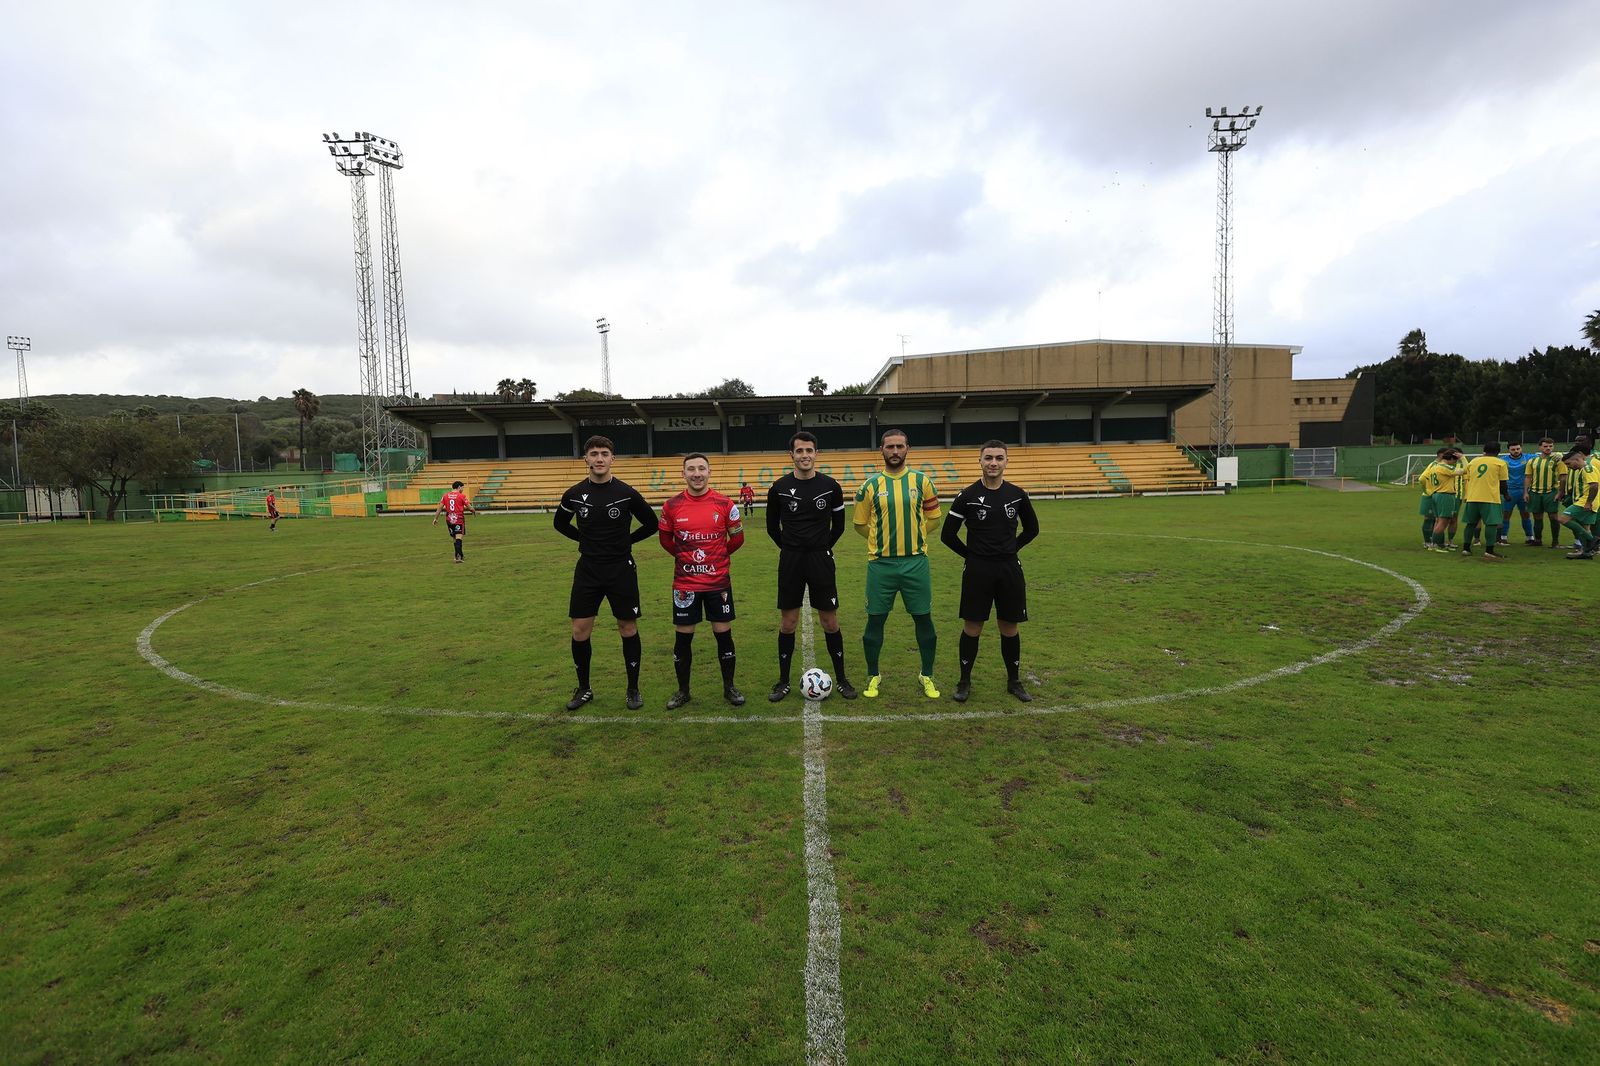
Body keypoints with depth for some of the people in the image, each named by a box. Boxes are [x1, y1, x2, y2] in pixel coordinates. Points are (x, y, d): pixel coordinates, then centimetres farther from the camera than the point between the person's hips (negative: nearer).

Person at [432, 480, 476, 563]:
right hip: (459, 519, -5)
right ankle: (458, 555, -26)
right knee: (458, 537, -11)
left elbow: (440, 507, 6)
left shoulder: (445, 496, 8)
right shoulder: (461, 496, -5)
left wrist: (435, 518, 11)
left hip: (449, 520, 5)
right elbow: (469, 507, -3)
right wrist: (474, 512, 17)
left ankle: (460, 556, 24)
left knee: (455, 538, 14)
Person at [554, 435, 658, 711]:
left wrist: (626, 540, 1)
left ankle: (633, 689, 20)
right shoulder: (574, 494, -1)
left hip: (621, 569, -2)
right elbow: (560, 523, 17)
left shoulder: (626, 493, -7)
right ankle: (583, 689, 23)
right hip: (588, 570, 2)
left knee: (628, 628, 5)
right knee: (580, 631, 4)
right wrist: (585, 539, 7)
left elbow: (651, 524, 4)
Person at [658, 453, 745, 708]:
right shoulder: (672, 506, -3)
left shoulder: (724, 504, -5)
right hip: (684, 584, 0)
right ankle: (683, 691, 23)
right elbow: (665, 538, 11)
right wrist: (686, 556, 11)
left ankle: (729, 688, 22)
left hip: (719, 582, 0)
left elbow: (737, 538, 6)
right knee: (683, 637, 7)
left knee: (723, 634, 6)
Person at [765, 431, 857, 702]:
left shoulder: (830, 486, -1)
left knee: (830, 621, 4)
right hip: (790, 560, 0)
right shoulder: (780, 487, -2)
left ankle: (841, 679, 18)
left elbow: (838, 525, 10)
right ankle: (783, 682, 18)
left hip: (821, 559, 0)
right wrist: (789, 548, 10)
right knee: (787, 621, 6)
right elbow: (772, 526, 10)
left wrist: (824, 548, 10)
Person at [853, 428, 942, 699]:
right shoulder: (870, 485, 0)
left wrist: (911, 536, 6)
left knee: (924, 618, 7)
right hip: (881, 564, 0)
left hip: (916, 561, 1)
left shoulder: (922, 480, 1)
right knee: (875, 620, 5)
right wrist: (883, 539, 6)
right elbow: (860, 523, 10)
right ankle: (873, 676, 22)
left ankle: (927, 676, 24)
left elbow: (933, 517, 12)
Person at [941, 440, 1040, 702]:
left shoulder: (1017, 495, 2)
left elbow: (1032, 528, 17)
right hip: (977, 570, -2)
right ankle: (965, 682, 16)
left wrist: (1010, 550, 9)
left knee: (1009, 627, 10)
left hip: (1009, 569, 2)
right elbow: (948, 535, 0)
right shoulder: (967, 496, -5)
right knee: (972, 626, 3)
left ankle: (1014, 681, 25)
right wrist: (971, 554, 1)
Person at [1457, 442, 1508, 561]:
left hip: (1472, 498, 4)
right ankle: (1489, 552, -10)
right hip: (1491, 498, -4)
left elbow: (1467, 479, 16)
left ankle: (1465, 549, 15)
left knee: (1471, 523, 13)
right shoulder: (1500, 463, 0)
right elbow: (1503, 483, 2)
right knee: (1491, 524, -4)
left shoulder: (1473, 461, 11)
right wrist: (1506, 494, 18)